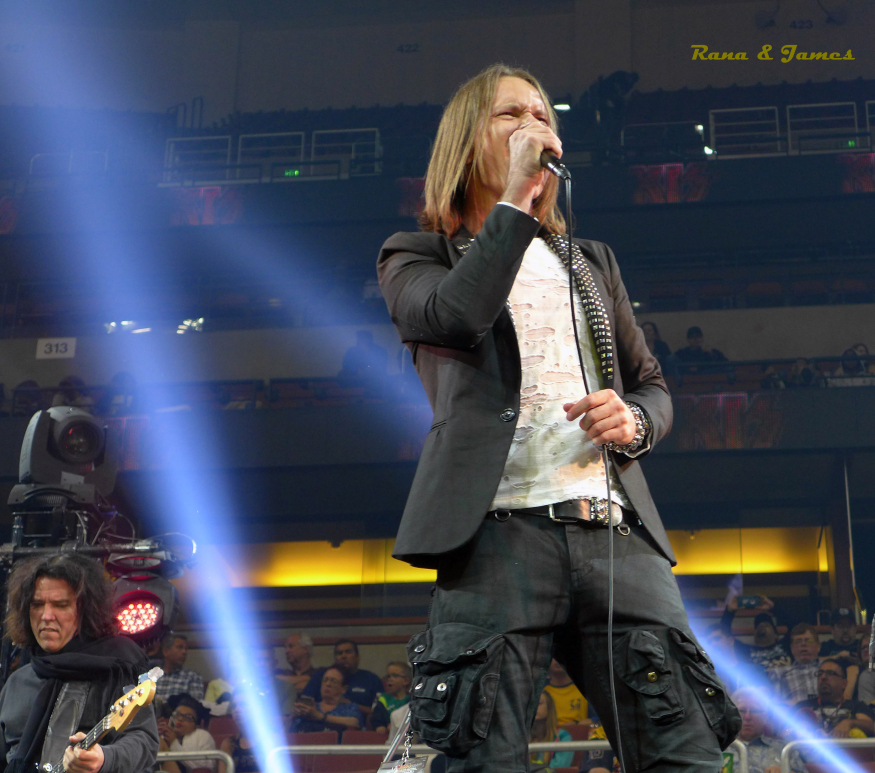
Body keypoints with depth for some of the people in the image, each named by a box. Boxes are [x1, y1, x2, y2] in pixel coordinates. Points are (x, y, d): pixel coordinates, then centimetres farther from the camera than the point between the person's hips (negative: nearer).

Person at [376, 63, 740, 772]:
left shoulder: (592, 262, 29)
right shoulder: (418, 258, 15)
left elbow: (653, 385, 28)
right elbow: (453, 317, -10)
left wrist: (634, 420, 3)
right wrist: (517, 200, -3)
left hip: (616, 530, 4)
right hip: (500, 532, -4)